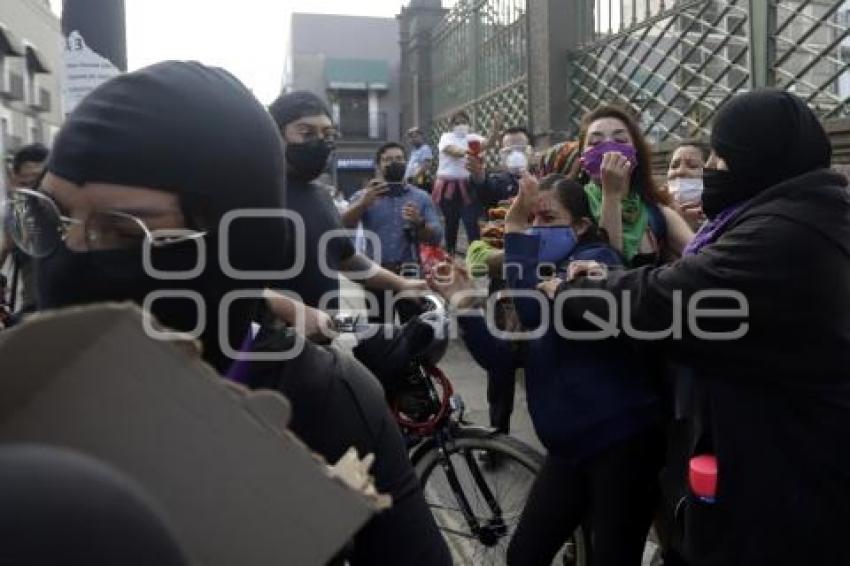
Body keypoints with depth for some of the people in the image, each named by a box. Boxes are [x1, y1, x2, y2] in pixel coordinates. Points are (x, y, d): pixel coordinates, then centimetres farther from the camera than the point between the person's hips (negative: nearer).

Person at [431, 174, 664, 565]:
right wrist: (461, 301, -7)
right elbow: (503, 356, 3)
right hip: (572, 444, 8)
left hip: (621, 439, -8)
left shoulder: (595, 260, -11)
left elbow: (534, 312, -32)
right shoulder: (543, 269, 12)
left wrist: (515, 232, -27)